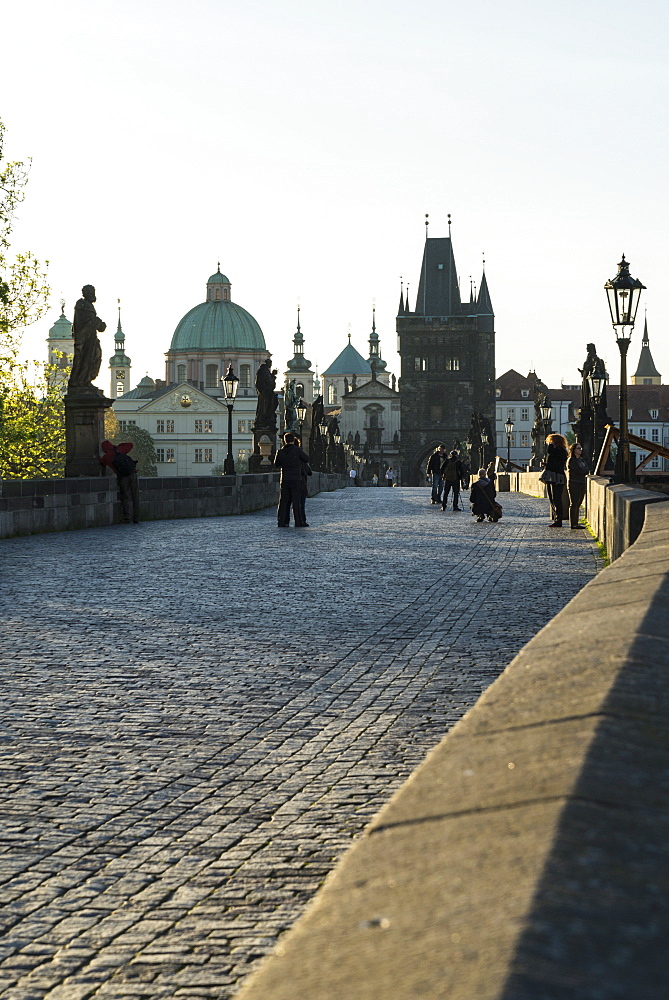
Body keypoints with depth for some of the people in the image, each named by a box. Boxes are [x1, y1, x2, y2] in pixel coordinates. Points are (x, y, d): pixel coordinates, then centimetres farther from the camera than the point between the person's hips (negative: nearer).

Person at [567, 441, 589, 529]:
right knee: (574, 504, -8)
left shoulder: (582, 459, 18)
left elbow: (587, 470, 9)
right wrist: (584, 470, 1)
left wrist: (581, 471, -8)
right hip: (573, 483, -7)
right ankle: (573, 524, -9)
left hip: (582, 483, 7)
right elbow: (578, 470, -14)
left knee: (578, 504, 6)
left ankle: (576, 523, 9)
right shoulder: (571, 460, -6)